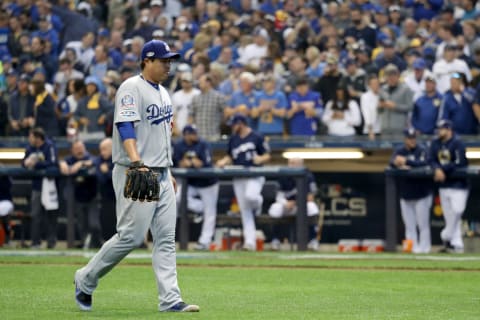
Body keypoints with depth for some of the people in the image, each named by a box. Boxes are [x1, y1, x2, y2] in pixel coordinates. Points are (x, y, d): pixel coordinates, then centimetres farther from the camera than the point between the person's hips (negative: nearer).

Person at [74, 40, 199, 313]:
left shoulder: (163, 93, 18)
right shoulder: (132, 88, -10)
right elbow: (125, 127, -21)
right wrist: (136, 163, -34)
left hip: (161, 175, 9)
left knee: (166, 238, 2)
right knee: (131, 236, -10)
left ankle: (170, 299, 0)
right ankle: (86, 280, 7)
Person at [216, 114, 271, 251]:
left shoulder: (257, 138, -4)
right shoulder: (233, 139, 12)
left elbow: (267, 156, -1)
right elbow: (230, 157, 20)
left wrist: (260, 159, -22)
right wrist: (223, 162, 0)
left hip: (254, 176, -5)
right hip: (238, 178, 5)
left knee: (250, 196, -34)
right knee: (245, 211, 1)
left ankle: (258, 202, 4)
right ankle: (250, 241, 3)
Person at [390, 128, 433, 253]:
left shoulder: (422, 150, -4)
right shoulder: (399, 151, 7)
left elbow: (424, 163, -22)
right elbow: (392, 162, -9)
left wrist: (406, 161, -28)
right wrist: (399, 165, -30)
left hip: (422, 195, -4)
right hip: (405, 195, 4)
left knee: (423, 224, -3)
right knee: (409, 225, 6)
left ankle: (424, 247, 3)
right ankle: (412, 247, 10)